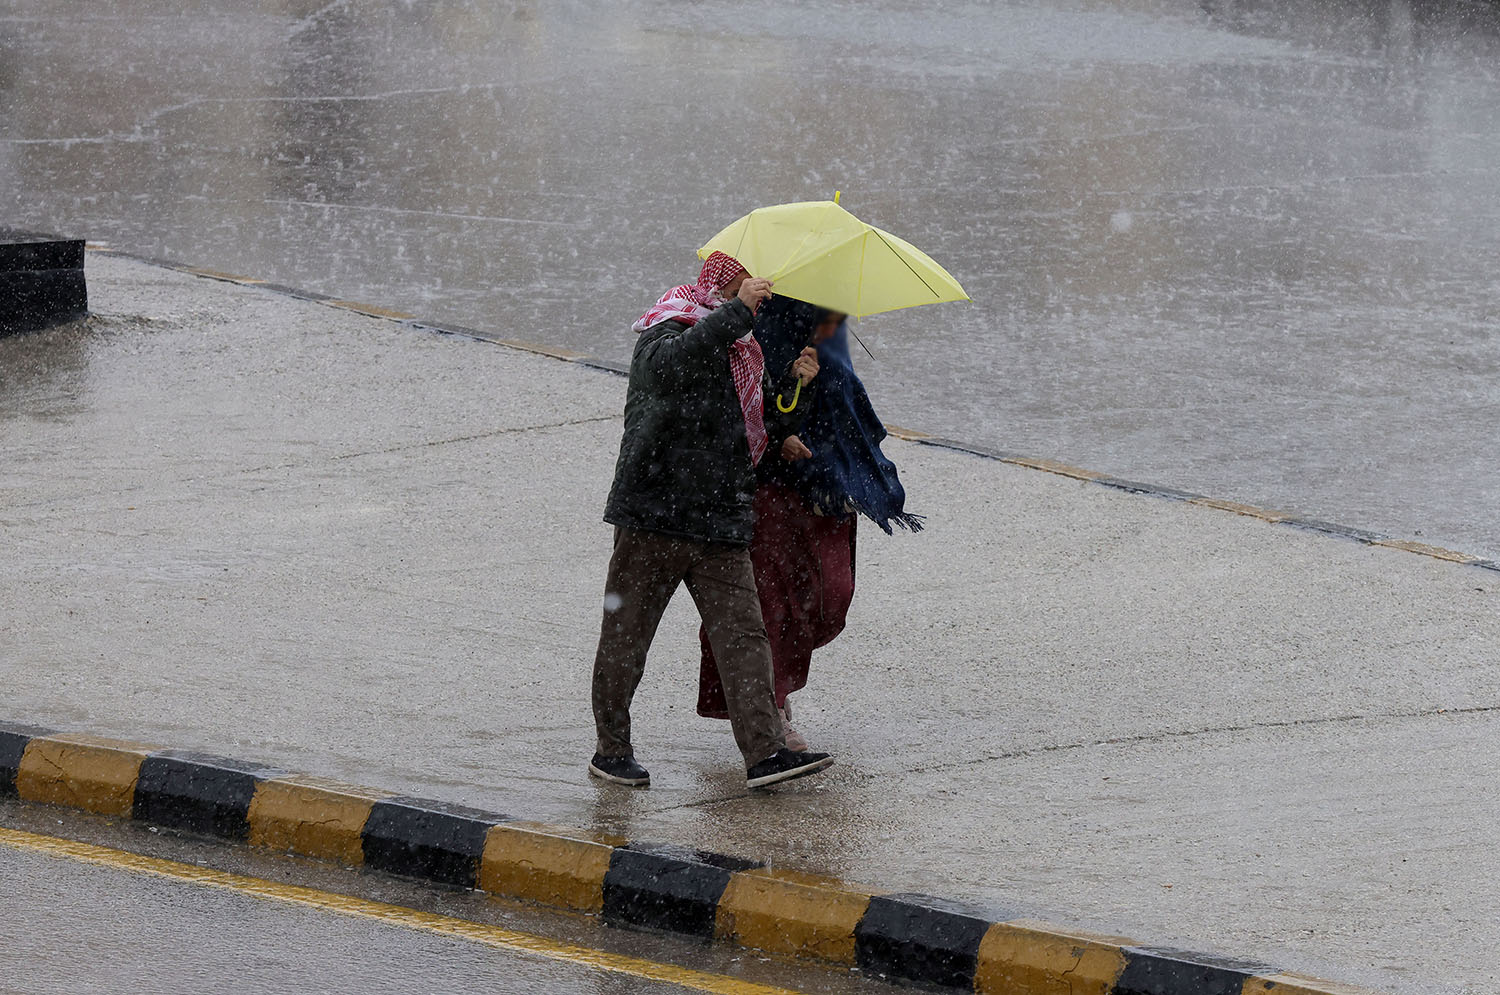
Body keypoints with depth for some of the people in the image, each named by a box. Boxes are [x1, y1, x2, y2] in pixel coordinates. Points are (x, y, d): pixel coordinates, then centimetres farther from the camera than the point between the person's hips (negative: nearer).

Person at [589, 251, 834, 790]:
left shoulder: (741, 350, 19)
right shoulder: (663, 331, -5)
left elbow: (762, 432, 23)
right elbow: (672, 363, -31)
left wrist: (793, 384, 6)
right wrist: (737, 311, -34)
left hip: (721, 522, 6)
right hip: (653, 515, -6)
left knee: (742, 635, -4)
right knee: (625, 635, 3)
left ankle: (764, 751, -9)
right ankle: (612, 749, 15)